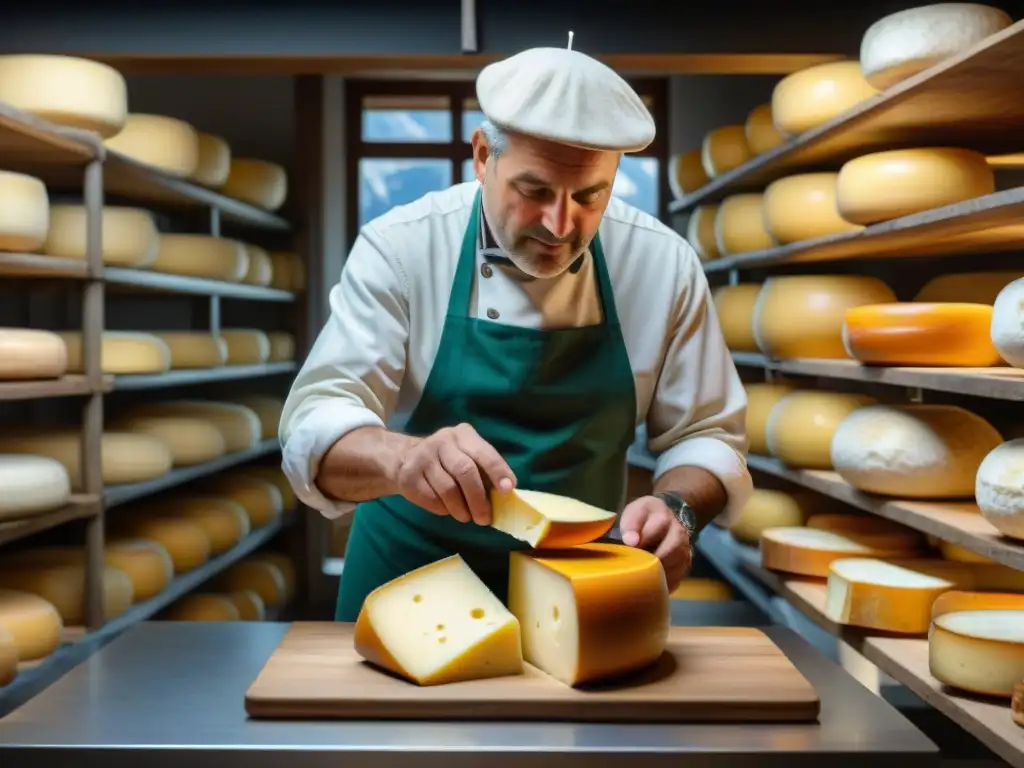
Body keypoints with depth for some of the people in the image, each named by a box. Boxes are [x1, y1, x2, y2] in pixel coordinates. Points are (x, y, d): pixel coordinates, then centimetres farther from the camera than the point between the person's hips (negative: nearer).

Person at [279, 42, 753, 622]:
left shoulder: (664, 265, -9)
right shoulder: (400, 248, -13)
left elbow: (705, 435, -1)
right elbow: (315, 423, -19)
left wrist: (676, 507, -23)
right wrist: (405, 457, -41)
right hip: (411, 577, -1)